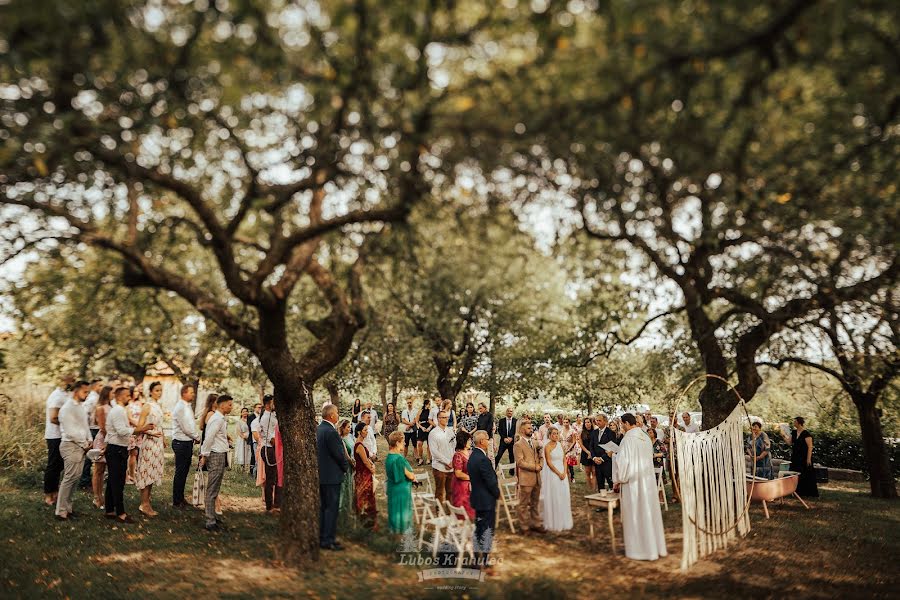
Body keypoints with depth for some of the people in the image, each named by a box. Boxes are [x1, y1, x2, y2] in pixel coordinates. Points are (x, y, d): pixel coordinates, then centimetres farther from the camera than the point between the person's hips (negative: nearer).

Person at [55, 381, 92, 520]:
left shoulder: (81, 407, 14)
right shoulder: (67, 408, -13)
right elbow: (70, 431, -17)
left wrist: (89, 440, 7)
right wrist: (84, 444, -9)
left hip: (82, 446, 8)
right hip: (71, 446, -8)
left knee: (75, 477, 10)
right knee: (70, 478, -8)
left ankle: (67, 507, 19)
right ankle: (61, 511, -1)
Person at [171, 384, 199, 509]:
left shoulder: (188, 406, 13)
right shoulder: (180, 407, -15)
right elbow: (185, 428, -17)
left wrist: (196, 437, 3)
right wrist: (198, 437, -7)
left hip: (188, 442, 9)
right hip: (181, 443, -9)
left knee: (184, 471, 15)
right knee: (180, 472, -2)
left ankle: (181, 498, 25)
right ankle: (176, 501, 7)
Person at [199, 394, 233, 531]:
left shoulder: (221, 419, 14)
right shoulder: (217, 419, -16)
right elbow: (208, 438, -20)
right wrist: (204, 455, -16)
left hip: (221, 455, 10)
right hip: (216, 456, -10)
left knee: (215, 489, 17)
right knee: (212, 490, -5)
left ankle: (213, 516, 27)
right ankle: (210, 522, -1)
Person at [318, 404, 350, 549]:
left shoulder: (318, 429, 8)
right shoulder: (331, 432, -21)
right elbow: (339, 454, -19)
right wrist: (346, 467, 0)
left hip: (321, 474, 10)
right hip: (332, 475, -10)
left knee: (323, 507, 16)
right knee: (332, 508, -2)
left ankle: (322, 538, 23)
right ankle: (328, 540, 1)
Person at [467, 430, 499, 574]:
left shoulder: (472, 457, 5)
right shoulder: (483, 459, -24)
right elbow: (491, 481, -20)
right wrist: (497, 493, -4)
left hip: (476, 498, 9)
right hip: (487, 500, -9)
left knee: (478, 530, 16)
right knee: (487, 531, 0)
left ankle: (478, 559, 26)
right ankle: (485, 562, 7)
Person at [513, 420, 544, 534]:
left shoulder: (535, 443, 15)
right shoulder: (518, 445, -9)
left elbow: (541, 457, 18)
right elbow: (520, 462, -16)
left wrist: (540, 466, -4)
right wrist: (534, 467, -15)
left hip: (536, 478, 7)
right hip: (525, 479, -7)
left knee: (535, 503, 15)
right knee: (524, 504, 3)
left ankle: (536, 524, 24)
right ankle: (524, 526, 12)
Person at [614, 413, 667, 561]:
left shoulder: (628, 439, -17)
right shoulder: (645, 437, 4)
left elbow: (622, 461, -14)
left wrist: (619, 480, -1)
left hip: (633, 482, -7)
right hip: (648, 480, 7)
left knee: (635, 514, 3)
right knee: (649, 511, 14)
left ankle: (639, 549, 10)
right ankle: (655, 546, 23)